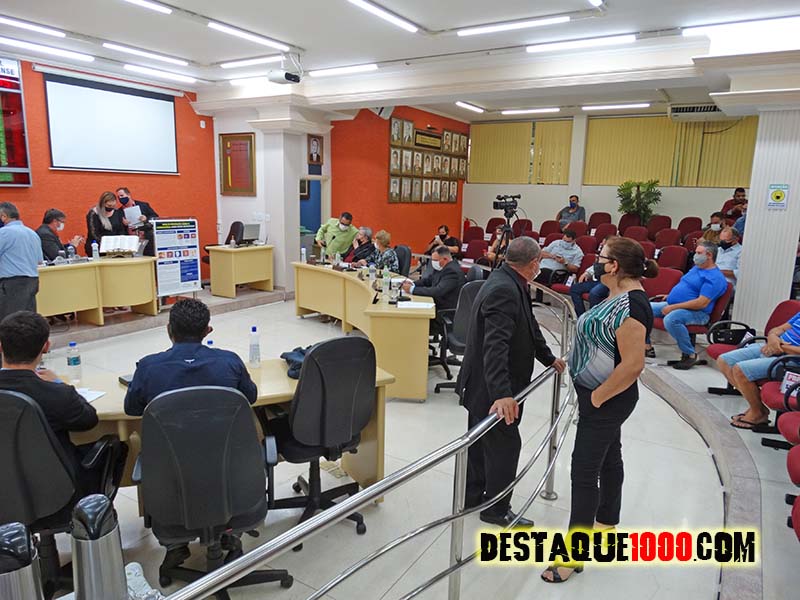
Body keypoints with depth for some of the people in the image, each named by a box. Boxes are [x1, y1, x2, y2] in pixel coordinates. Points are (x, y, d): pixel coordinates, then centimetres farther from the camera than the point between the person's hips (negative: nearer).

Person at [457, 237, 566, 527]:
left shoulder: (508, 283, 5)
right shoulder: (504, 290, -27)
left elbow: (528, 327, 16)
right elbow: (495, 345, -36)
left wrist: (548, 358, 25)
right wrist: (502, 393, -43)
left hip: (486, 385, 10)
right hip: (491, 388, -10)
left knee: (481, 441, 22)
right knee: (505, 445, 6)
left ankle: (472, 496, 40)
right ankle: (497, 510, 25)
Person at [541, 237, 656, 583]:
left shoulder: (630, 304, -25)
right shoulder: (621, 296, 6)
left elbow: (633, 364, -29)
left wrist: (596, 398, -20)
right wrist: (596, 395, 13)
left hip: (607, 400, -10)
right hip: (606, 397, 10)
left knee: (584, 472, -3)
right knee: (608, 457, 23)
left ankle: (574, 555, 9)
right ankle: (606, 522, 42)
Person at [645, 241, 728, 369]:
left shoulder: (715, 277, -13)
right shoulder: (696, 268, 17)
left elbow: (702, 303, -23)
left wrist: (673, 307, -23)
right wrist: (670, 296, 17)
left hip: (696, 313, -9)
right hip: (672, 306, 10)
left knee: (671, 319, -40)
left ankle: (690, 354, -21)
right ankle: (647, 347, 3)